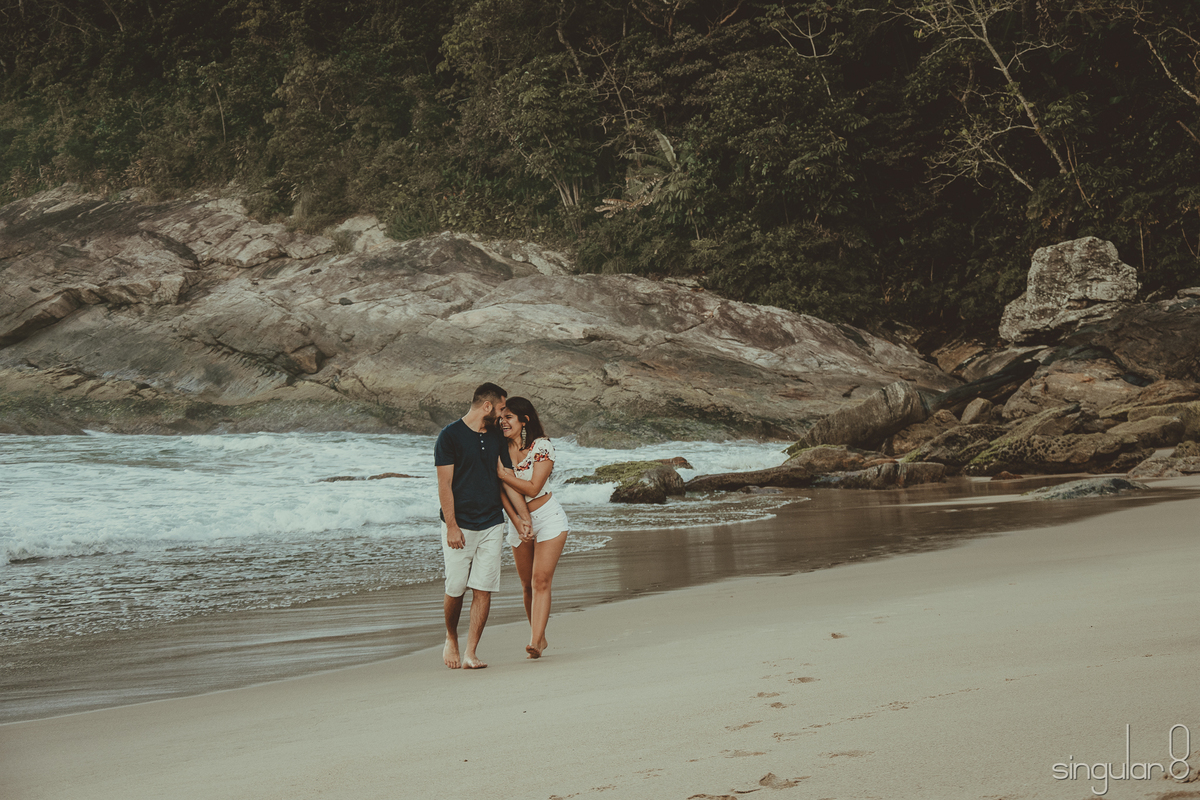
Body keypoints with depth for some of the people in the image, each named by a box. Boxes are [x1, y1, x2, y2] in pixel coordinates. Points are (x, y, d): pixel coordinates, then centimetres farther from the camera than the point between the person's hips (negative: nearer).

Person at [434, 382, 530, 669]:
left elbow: (507, 480, 16)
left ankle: (470, 653, 2)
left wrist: (523, 517, 11)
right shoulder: (450, 436, -6)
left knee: (483, 591, -2)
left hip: (492, 526, 5)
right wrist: (451, 526, -14)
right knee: (456, 589, 0)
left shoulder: (496, 437, 12)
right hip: (459, 527, -4)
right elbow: (444, 485, -9)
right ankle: (451, 639, 25)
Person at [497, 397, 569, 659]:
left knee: (541, 581, -14)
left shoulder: (542, 446, -14)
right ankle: (539, 637, 21)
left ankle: (535, 642, -21)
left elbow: (533, 488, -21)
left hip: (548, 519, -5)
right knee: (527, 585, 8)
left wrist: (502, 474, -22)